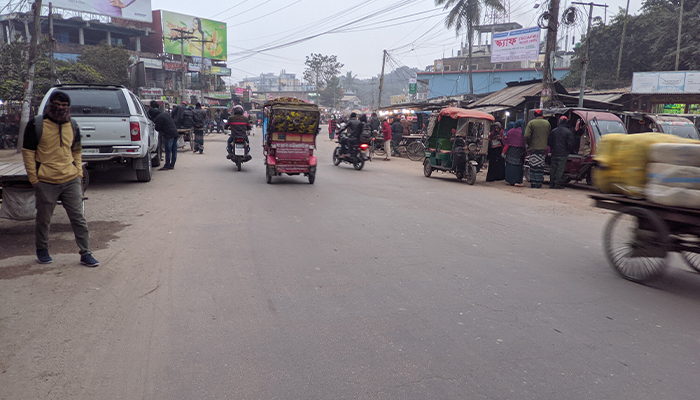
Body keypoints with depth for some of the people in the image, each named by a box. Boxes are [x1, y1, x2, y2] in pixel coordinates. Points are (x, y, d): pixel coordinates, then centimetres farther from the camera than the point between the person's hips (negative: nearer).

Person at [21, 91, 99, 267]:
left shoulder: (73, 127, 10)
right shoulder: (36, 125, -3)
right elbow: (28, 152, 0)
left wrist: (79, 172, 9)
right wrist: (34, 179, -5)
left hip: (71, 181, 3)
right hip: (46, 183, -3)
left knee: (78, 218, 3)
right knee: (43, 220, 11)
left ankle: (85, 253, 8)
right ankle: (42, 250, 33)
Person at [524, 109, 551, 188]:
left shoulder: (531, 123, -4)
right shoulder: (547, 123, 7)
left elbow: (527, 136, -11)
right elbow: (549, 136, 8)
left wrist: (528, 144, 5)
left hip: (533, 147, -2)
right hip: (543, 148, 2)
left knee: (533, 166, 2)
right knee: (541, 167, 5)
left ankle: (533, 183, 2)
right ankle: (539, 184, 7)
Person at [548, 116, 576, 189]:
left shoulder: (553, 131, 6)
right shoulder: (568, 132, -7)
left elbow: (549, 142, 11)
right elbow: (571, 144, -7)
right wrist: (568, 151, 9)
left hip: (554, 153, 4)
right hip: (563, 154, -4)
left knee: (553, 169, 9)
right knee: (560, 169, -3)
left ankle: (551, 183, 12)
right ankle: (558, 184, -3)